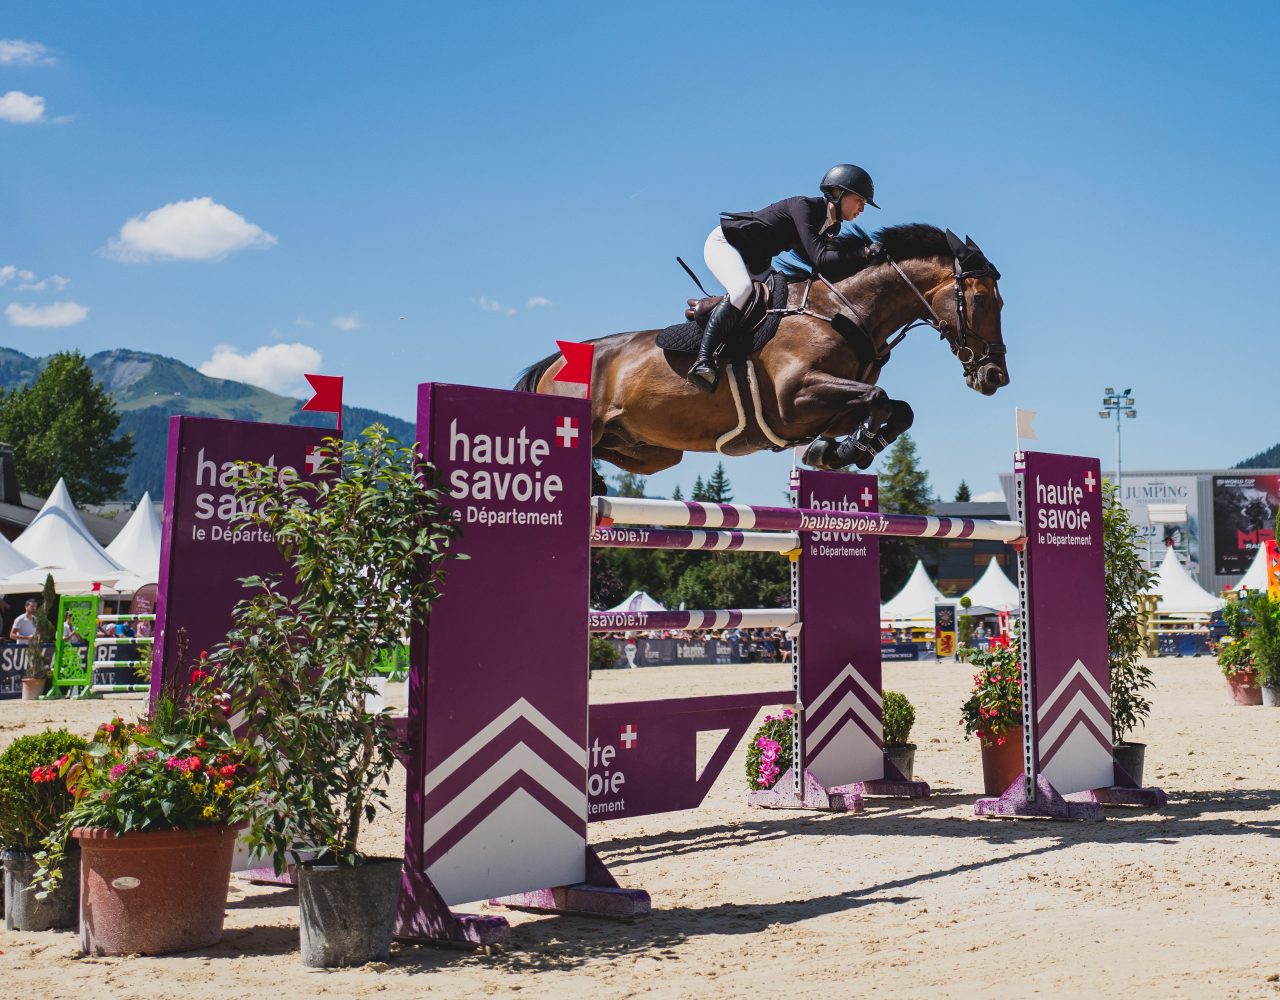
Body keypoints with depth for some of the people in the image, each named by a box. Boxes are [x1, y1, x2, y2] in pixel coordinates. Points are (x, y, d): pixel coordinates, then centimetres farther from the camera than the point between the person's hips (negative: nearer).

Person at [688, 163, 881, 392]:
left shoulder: (830, 227, 3)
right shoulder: (803, 206, -23)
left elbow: (827, 271, -3)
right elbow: (820, 259, -33)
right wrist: (864, 254, -32)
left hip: (754, 261, 10)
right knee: (742, 288, -34)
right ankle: (702, 361, -42)